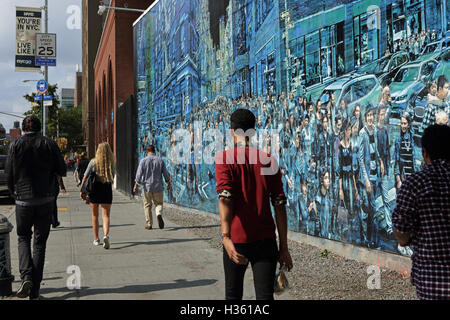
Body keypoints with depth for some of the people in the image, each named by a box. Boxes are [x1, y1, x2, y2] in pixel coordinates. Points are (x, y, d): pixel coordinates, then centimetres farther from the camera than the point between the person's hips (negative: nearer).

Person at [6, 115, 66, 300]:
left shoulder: (15, 146, -2)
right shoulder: (49, 144, -1)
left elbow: (9, 175, 1)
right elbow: (62, 171, 0)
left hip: (23, 200, 0)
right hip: (46, 200, 1)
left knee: (23, 238, 18)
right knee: (40, 242, 7)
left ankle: (26, 276, -6)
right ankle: (34, 291, 8)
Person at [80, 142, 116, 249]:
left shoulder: (93, 162, -6)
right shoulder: (112, 163, -1)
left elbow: (85, 177, -5)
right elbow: (112, 178, 6)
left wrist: (82, 190, 2)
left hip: (94, 189, 0)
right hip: (107, 189, 1)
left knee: (95, 215, 14)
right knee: (106, 215, 1)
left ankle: (96, 239, 20)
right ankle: (106, 235, -23)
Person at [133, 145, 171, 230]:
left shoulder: (143, 161, -5)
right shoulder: (160, 160, 0)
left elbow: (139, 174, -9)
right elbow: (166, 174, 5)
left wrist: (136, 185, -3)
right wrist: (168, 183, 21)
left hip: (147, 187, -1)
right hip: (158, 187, 1)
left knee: (147, 205, 13)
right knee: (159, 204, 15)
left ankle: (149, 224, 12)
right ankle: (159, 214, -15)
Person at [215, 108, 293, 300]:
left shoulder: (224, 158, -2)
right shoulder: (269, 160, 6)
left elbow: (225, 197, -18)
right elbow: (279, 205, 3)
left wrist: (225, 237, -28)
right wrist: (283, 247, 6)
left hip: (237, 239, -2)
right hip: (266, 240, 2)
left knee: (233, 295, 17)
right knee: (265, 296, 0)